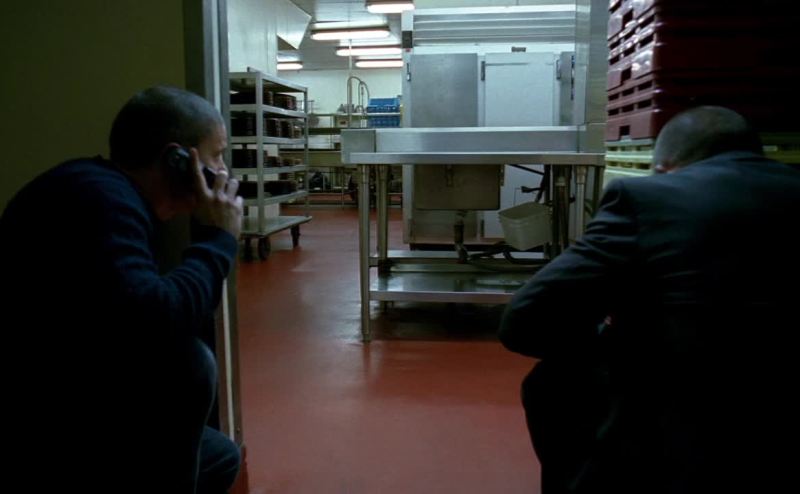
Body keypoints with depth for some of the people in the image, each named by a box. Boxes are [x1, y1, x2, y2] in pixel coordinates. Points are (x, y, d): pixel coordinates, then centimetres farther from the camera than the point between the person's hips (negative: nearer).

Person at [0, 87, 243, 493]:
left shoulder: (113, 193, 8)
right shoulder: (101, 196, -23)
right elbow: (147, 323, -38)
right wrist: (217, 241, -24)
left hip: (58, 407, 10)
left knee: (220, 457, 18)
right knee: (182, 361, -29)